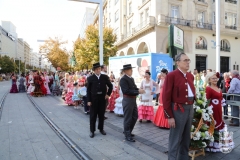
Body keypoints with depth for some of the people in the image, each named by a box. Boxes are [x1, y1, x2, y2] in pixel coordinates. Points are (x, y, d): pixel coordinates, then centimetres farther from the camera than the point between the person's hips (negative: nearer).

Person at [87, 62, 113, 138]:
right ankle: (92, 130, 19)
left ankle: (101, 129, 28)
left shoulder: (105, 77, 2)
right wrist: (89, 100, -7)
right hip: (93, 98, -2)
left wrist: (108, 94, 3)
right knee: (93, 115, 7)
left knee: (101, 115, 12)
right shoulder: (90, 78, -3)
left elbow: (110, 86, 13)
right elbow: (88, 90, -3)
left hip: (102, 98, 2)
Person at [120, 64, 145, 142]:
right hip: (127, 100, -9)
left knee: (135, 117, 17)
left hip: (133, 100, 9)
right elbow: (126, 91, -25)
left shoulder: (131, 78, 12)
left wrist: (139, 90, -7)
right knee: (128, 118, 3)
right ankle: (127, 135, 18)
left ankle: (127, 131, 34)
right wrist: (138, 91, -24)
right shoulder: (123, 79, -16)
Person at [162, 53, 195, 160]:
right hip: (178, 110, -7)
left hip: (190, 109, 8)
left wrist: (191, 106, 12)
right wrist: (169, 116, -15)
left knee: (186, 138, 21)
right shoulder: (171, 76, -13)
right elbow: (166, 97, -15)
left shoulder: (190, 76, 11)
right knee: (175, 140, 5)